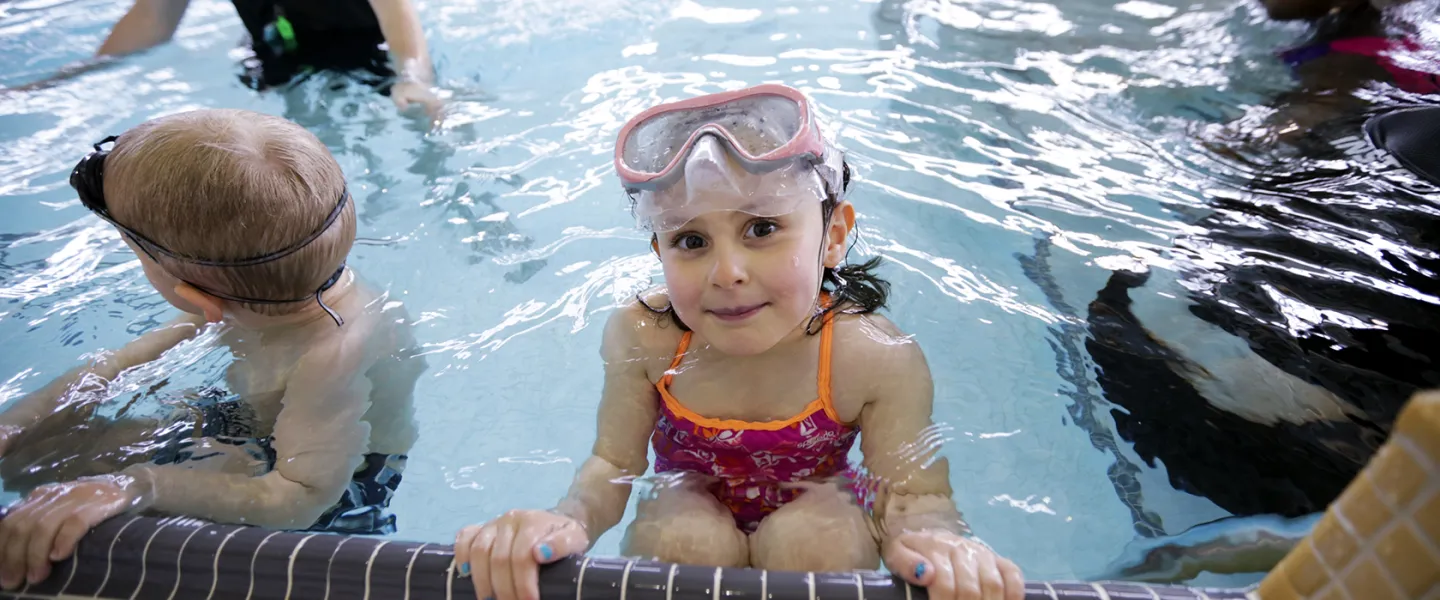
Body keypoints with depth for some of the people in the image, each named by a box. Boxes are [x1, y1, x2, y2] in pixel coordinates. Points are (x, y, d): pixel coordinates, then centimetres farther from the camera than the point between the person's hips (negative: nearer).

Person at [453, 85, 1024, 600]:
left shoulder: (879, 359, -28)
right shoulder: (643, 337, -24)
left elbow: (916, 495, -24)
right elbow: (613, 464, -17)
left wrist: (938, 541, -48)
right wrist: (567, 520, -39)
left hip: (815, 514, 0)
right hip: (690, 508, 1)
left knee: (816, 540, -32)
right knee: (686, 539, -31)